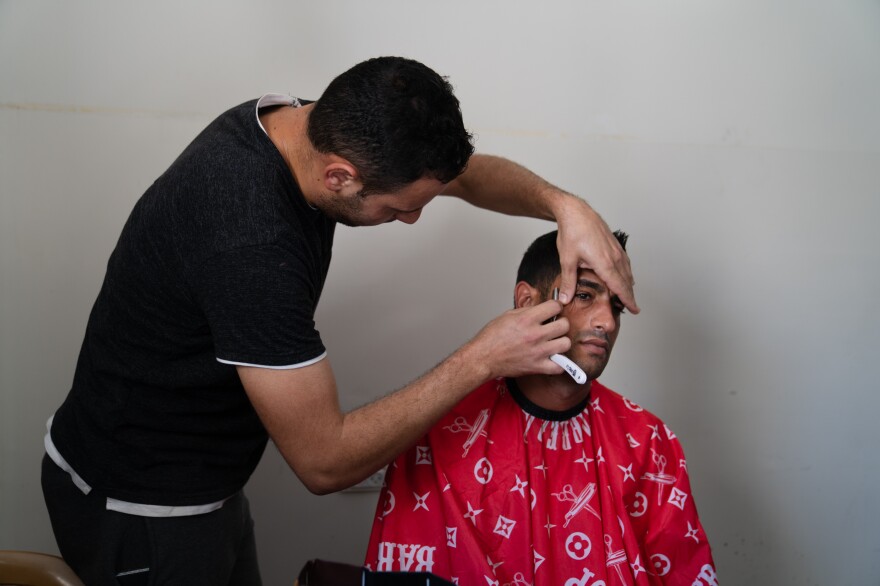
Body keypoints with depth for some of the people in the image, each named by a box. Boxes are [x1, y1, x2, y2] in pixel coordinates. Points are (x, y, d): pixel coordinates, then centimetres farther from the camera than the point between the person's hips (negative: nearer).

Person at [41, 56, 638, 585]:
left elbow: (469, 171, 3)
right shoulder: (251, 245, -37)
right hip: (139, 509, -8)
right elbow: (326, 461, -29)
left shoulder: (308, 126, -11)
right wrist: (481, 360, -25)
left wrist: (565, 204, -15)